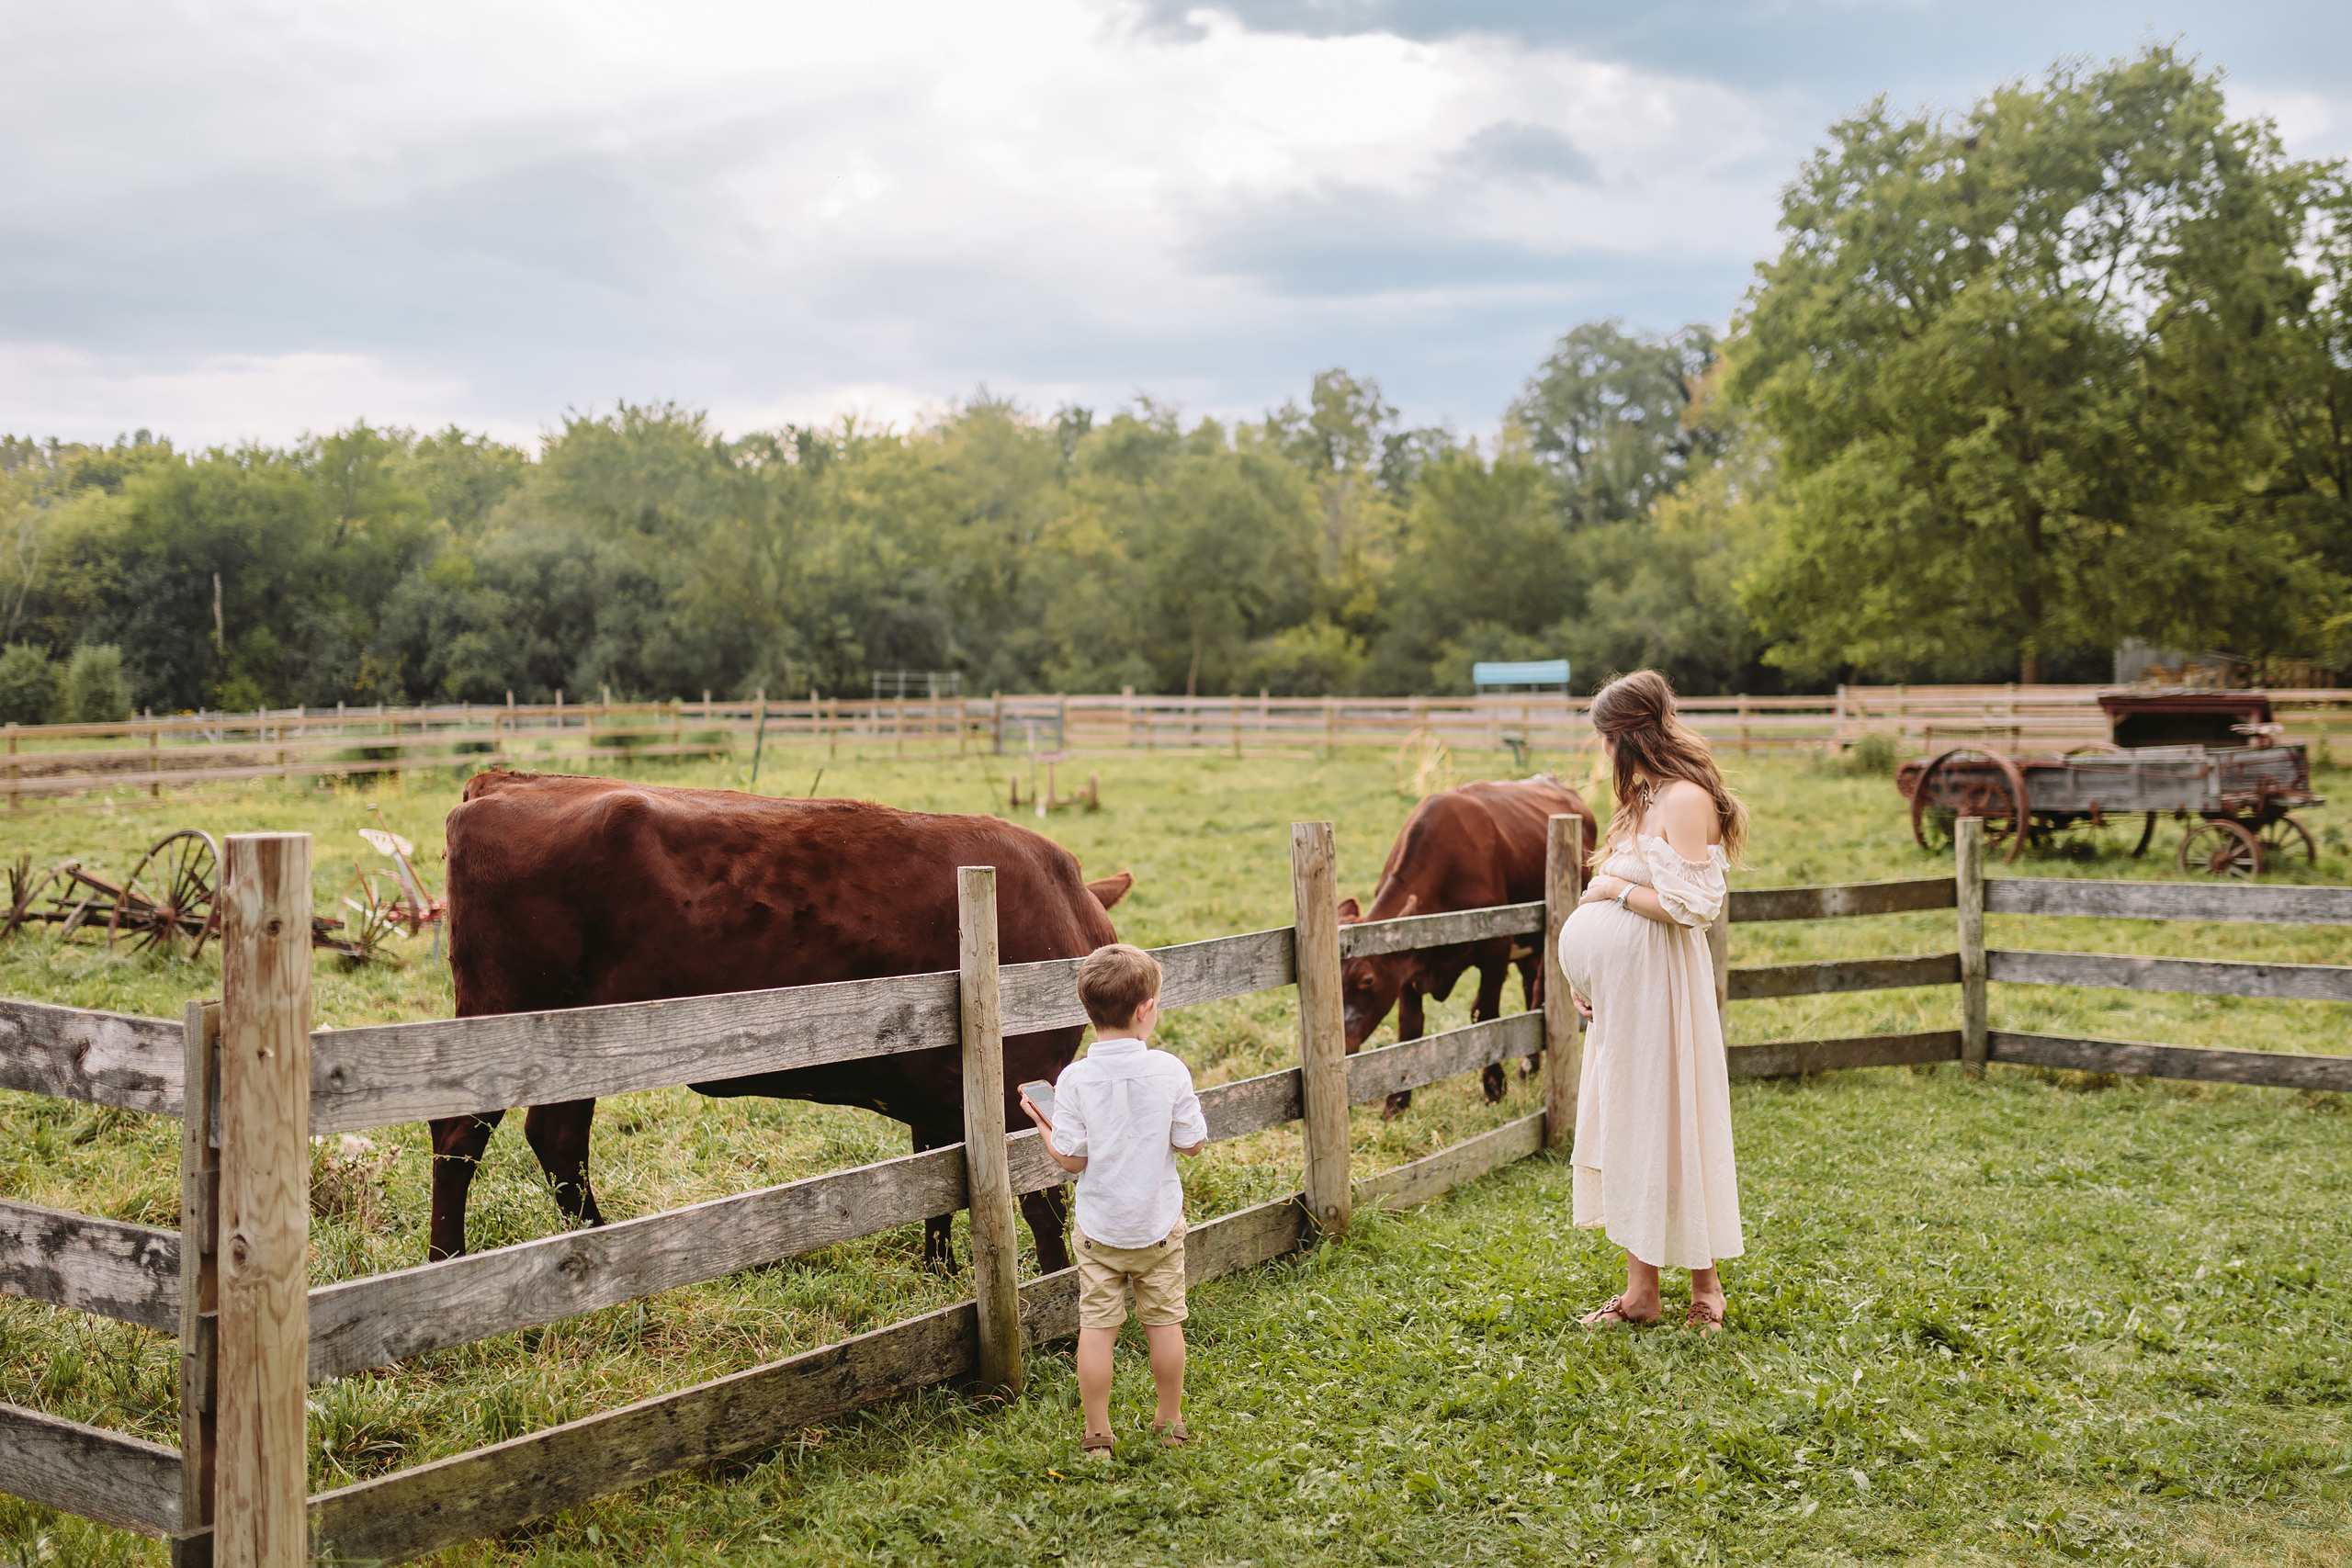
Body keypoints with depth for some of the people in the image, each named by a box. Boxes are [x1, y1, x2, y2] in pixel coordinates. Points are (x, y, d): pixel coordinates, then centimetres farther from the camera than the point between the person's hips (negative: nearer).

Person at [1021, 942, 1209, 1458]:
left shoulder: (1074, 1079, -14)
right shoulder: (1170, 1071, -13)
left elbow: (1071, 1159, -12)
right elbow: (1192, 1144, -6)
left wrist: (1041, 1122, 5)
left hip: (1099, 1227, -1)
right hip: (1159, 1223, 1)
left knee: (1097, 1327, 8)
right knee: (1164, 1322, 15)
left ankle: (1097, 1436, 15)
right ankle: (1170, 1424, 28)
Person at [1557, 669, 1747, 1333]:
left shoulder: (1687, 798, -15)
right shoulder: (1642, 798, 14)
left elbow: (1691, 905, -22)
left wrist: (1613, 887, -13)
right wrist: (1586, 969, 12)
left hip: (1663, 987, -9)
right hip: (1622, 989, 9)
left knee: (1672, 1122, -1)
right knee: (1627, 1127, 10)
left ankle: (1706, 1285, 13)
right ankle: (1641, 1289, 17)